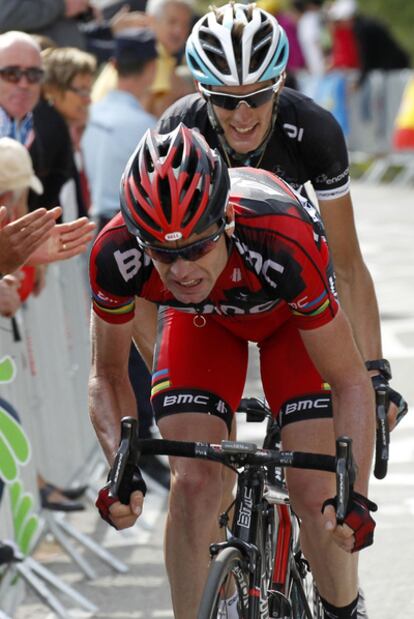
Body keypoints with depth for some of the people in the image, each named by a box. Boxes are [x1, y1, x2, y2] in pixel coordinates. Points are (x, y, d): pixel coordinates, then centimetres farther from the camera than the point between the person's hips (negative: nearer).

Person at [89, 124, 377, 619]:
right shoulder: (116, 254, -36)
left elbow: (350, 381, -32)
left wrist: (356, 494, -43)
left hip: (288, 313, -2)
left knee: (315, 493, -11)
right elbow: (108, 374, -18)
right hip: (199, 319, 2)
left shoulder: (284, 245, -43)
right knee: (193, 483, -16)